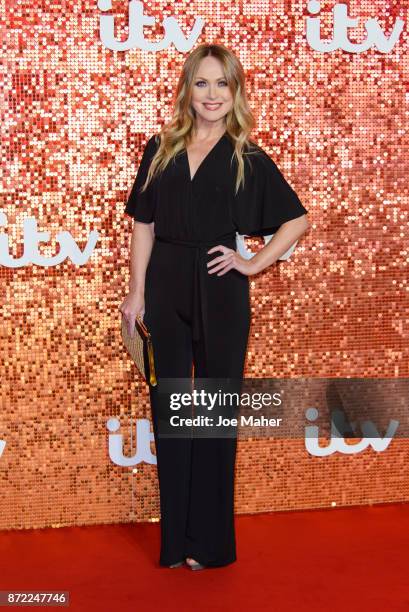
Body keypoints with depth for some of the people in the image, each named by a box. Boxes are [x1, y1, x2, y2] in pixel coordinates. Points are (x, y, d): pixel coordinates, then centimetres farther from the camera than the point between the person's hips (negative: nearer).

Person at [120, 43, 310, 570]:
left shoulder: (248, 159, 1)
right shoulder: (160, 150, 7)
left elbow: (297, 220, 6)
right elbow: (144, 224, 6)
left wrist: (254, 263, -2)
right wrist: (137, 291, -1)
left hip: (219, 294, -2)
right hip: (165, 291, 2)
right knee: (168, 409, 7)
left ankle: (211, 540, 18)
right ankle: (175, 537, 18)